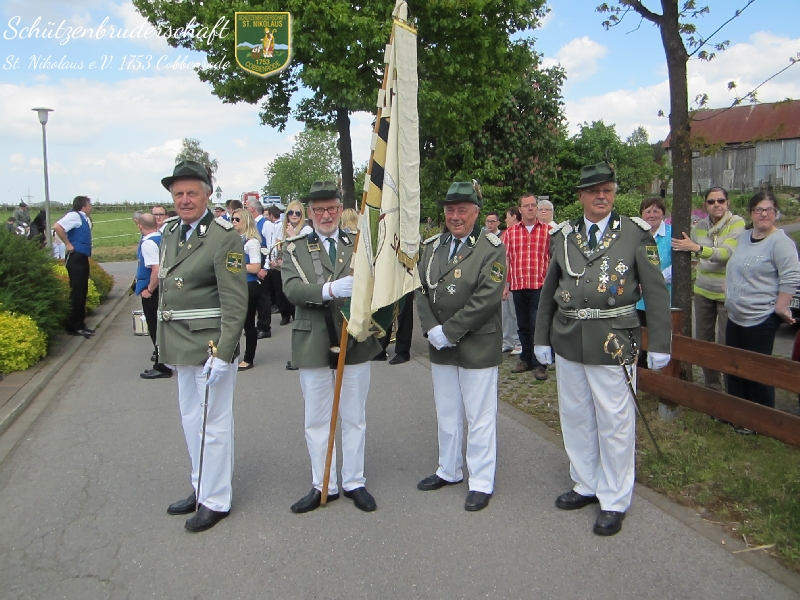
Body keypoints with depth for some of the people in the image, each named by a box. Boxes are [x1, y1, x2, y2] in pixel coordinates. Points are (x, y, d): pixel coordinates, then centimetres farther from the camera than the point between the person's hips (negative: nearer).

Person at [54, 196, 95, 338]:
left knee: (82, 292, 14)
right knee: (76, 293, -5)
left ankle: (80, 324, 23)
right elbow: (57, 226, -28)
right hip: (76, 258, -9)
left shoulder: (85, 218, 14)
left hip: (83, 258, 9)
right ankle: (73, 327, 1)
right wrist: (67, 244, -20)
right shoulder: (74, 216, -12)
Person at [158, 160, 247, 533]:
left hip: (210, 345, -8)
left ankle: (216, 501, 17)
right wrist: (166, 342, 17)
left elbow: (234, 302, -18)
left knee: (214, 422, 2)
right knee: (191, 419, 19)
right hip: (179, 345, 8)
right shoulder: (170, 233, 10)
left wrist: (223, 352, -23)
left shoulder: (224, 237, -14)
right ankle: (201, 488, 35)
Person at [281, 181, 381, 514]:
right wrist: (330, 289, -31)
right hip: (314, 344, 0)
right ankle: (323, 486, 26)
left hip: (355, 342, 1)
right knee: (316, 420, 11)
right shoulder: (294, 248, 1)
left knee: (354, 418, 12)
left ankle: (355, 482, 27)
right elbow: (292, 290, -15)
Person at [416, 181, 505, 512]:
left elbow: (487, 299, -18)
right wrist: (432, 330, -10)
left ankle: (481, 482, 18)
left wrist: (449, 331, -18)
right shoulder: (433, 245, 9)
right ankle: (449, 470, 35)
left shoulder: (491, 248, -9)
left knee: (479, 417, 4)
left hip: (477, 346, -6)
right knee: (446, 413, 18)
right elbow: (421, 290, 5)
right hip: (440, 346, 6)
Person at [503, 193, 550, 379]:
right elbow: (505, 259, 7)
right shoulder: (510, 232, 7)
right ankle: (526, 360, 26)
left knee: (538, 326, -2)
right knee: (523, 325, 13)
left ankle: (539, 364, 9)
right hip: (518, 286, 3)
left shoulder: (548, 231, 1)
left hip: (540, 286, -3)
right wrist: (505, 284, 4)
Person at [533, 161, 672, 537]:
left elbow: (656, 291, -3)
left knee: (615, 422, 3)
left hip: (612, 342, -4)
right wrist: (542, 338, 12)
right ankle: (586, 485, 33)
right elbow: (549, 291, 13)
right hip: (567, 341, 4)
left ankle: (615, 501, 19)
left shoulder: (636, 235, -2)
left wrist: (659, 344, -7)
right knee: (575, 417, 14)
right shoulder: (563, 237, 8)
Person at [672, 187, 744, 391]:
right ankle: (712, 386, 22)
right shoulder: (700, 226, 6)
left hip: (727, 293, -5)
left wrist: (696, 248, -35)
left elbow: (727, 253, -25)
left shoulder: (737, 223, -10)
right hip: (703, 291, 6)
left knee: (726, 344, -7)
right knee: (703, 341, 9)